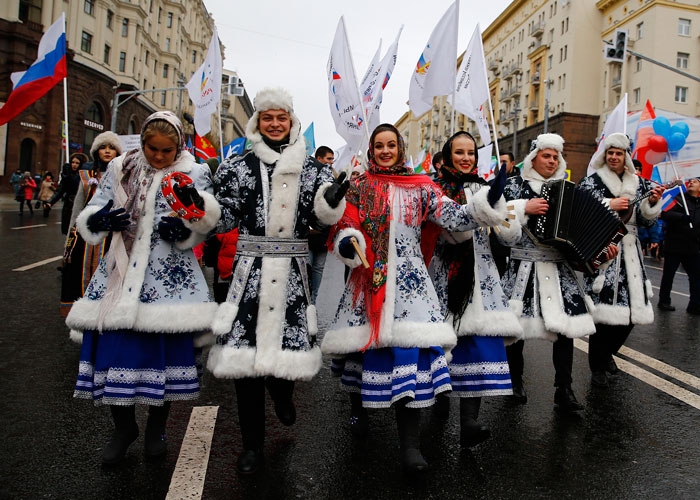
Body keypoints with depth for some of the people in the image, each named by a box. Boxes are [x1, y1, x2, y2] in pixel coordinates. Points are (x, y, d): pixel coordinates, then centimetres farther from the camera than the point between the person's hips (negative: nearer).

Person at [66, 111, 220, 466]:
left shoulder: (194, 174, 3)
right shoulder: (120, 169, 9)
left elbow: (205, 224, -3)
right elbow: (89, 217, 9)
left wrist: (184, 229, -24)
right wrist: (105, 219, -13)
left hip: (170, 277, -2)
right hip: (121, 273, 2)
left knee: (165, 347, 3)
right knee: (114, 346, 0)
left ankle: (156, 429, 26)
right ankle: (124, 427, 25)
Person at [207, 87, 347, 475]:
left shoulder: (312, 169, 9)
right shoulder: (237, 167, 7)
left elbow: (324, 215, 0)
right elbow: (222, 218, 7)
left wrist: (332, 199, -19)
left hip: (292, 271, 1)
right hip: (249, 267, 0)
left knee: (288, 340, 2)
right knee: (244, 348, -2)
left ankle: (283, 393, 42)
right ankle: (252, 443, 14)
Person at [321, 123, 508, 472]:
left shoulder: (421, 188, 6)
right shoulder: (359, 188, 7)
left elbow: (456, 219, -2)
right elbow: (344, 227, 1)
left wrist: (489, 201, -16)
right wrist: (346, 243, -22)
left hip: (409, 280, 0)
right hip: (369, 280, 1)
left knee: (410, 350, -10)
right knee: (365, 342, 7)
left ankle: (410, 444, -3)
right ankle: (358, 404, 39)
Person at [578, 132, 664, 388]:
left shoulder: (638, 184, 14)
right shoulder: (592, 181, 1)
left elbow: (646, 220, 14)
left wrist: (652, 202, -4)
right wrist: (610, 205, -15)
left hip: (630, 252, 5)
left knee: (633, 307, 4)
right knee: (603, 307, -10)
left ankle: (609, 351, 30)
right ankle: (598, 367, 3)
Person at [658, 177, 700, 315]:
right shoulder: (679, 199, -3)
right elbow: (665, 214, -19)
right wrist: (682, 217, -33)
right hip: (674, 245, -5)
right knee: (668, 275, 6)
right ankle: (664, 301, 19)